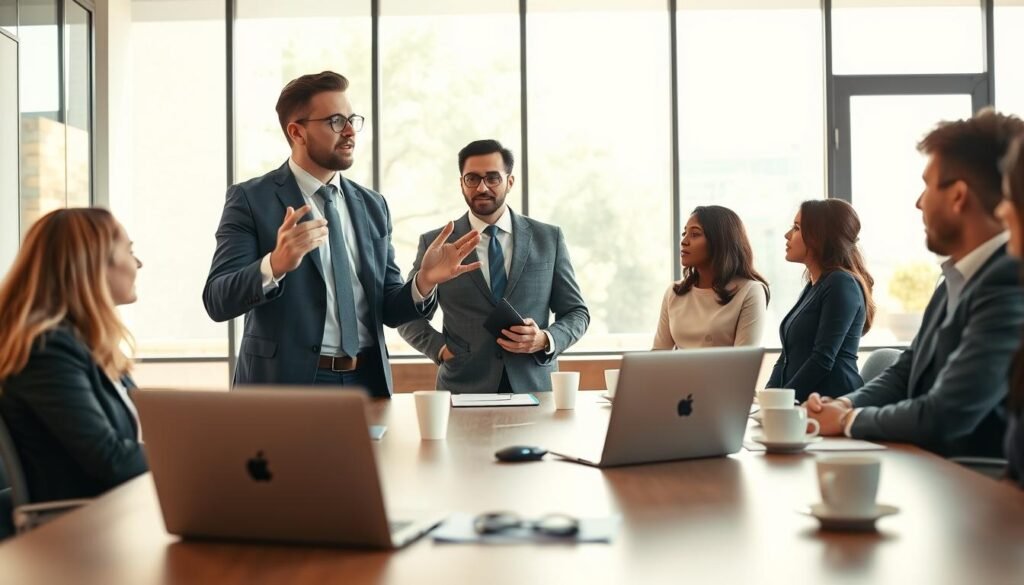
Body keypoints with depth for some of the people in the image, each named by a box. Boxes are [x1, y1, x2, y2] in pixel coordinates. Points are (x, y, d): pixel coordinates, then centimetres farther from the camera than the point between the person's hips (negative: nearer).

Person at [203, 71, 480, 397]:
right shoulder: (251, 199, -5)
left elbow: (388, 310, 7)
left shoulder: (372, 206, 8)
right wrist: (274, 265, -31)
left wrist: (423, 282, -13)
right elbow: (217, 300, -13)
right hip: (286, 384, -4)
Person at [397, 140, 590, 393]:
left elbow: (577, 313, 12)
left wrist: (546, 340, -6)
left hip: (534, 389, 1)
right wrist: (440, 348, -3)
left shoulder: (549, 239, 9)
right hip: (464, 390, 0)